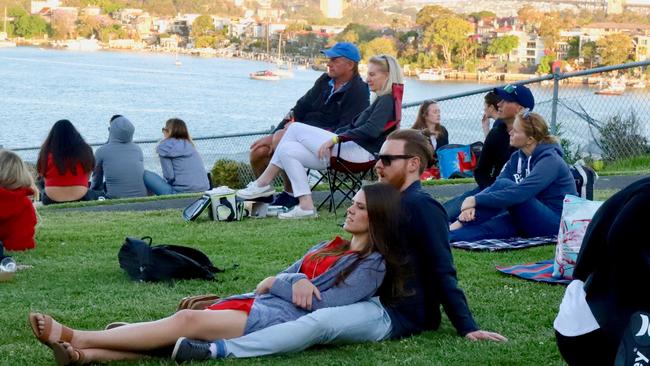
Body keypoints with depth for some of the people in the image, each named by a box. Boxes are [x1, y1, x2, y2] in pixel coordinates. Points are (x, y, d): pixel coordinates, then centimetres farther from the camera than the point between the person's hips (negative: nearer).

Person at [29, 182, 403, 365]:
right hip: (259, 303, 8)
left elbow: (322, 305, -11)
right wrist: (295, 281, -6)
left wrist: (276, 283, 0)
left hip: (284, 319, -8)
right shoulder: (331, 247, 25)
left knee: (187, 321, -22)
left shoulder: (372, 265, -1)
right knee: (187, 320, -15)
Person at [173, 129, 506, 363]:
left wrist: (467, 328, -17)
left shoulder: (422, 207, -13)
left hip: (401, 314, -11)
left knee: (320, 322, -31)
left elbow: (443, 272, -15)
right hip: (378, 300, 11)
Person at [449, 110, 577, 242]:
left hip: (556, 222, -7)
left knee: (504, 185, -23)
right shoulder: (517, 157, 8)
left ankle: (461, 224, -24)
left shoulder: (550, 160, -17)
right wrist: (471, 205, -22)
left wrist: (476, 200, -28)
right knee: (489, 225, -22)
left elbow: (518, 193, -29)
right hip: (530, 219, 7)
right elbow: (494, 186, -2)